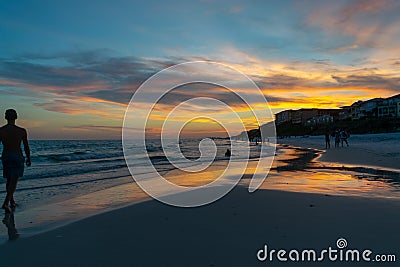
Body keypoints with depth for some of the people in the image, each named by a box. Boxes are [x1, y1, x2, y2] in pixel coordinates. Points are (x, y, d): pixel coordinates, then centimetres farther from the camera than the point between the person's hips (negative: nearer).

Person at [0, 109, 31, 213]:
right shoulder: (22, 131, -10)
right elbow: (26, 147, -2)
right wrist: (28, 158, 12)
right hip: (17, 157, -4)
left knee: (9, 180, 18)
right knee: (14, 181, -4)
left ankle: (11, 201, 29)